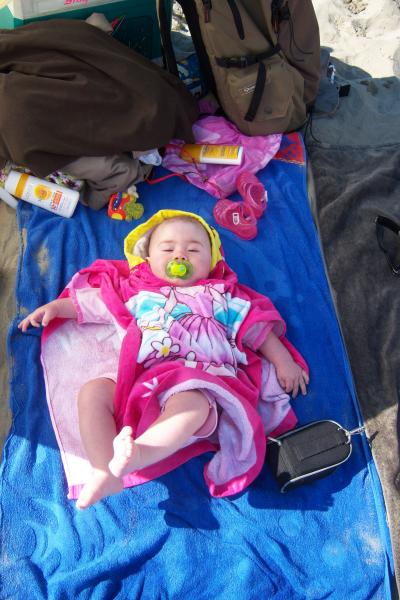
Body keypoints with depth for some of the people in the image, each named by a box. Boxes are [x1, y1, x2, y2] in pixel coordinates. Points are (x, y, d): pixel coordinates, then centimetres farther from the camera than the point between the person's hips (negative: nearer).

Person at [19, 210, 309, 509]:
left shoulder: (220, 297, 23)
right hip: (141, 379, 4)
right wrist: (56, 306, 26)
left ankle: (137, 453, -54)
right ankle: (105, 472, -27)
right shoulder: (138, 294, 26)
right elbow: (92, 303, 32)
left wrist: (284, 361, 13)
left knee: (191, 405, -38)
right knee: (92, 391, -19)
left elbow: (256, 328, 21)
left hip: (199, 382, -3)